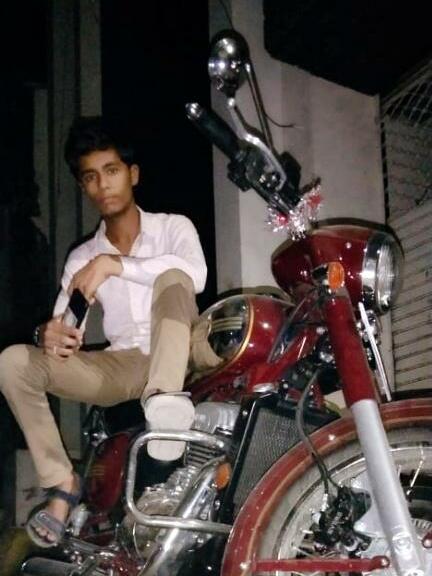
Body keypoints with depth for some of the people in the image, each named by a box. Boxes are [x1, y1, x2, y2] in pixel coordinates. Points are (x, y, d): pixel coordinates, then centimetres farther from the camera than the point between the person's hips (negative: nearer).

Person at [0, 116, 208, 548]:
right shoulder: (82, 258, 16)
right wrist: (49, 334, -18)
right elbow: (62, 325, 7)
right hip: (123, 366, 4)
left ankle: (165, 399, -55)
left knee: (171, 279, -32)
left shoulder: (173, 227, 6)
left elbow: (196, 273, -17)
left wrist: (114, 265, -24)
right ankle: (62, 484, -16)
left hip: (181, 358, -3)